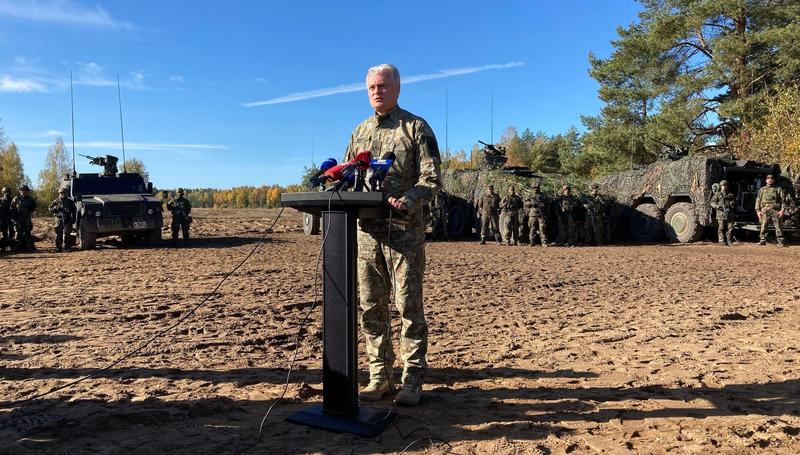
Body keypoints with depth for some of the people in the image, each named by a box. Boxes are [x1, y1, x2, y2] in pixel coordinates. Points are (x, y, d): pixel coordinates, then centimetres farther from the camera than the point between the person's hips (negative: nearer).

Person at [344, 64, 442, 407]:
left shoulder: (416, 127, 2)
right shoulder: (359, 132, 18)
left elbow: (432, 178, -6)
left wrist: (407, 201, -24)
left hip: (404, 229, -5)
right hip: (366, 229, 5)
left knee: (408, 305, 0)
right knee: (371, 307, 7)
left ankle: (412, 380, 11)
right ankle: (379, 376, 19)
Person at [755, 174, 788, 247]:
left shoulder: (778, 189, 12)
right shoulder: (762, 189, 17)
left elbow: (783, 200, 6)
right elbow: (758, 200, 13)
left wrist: (782, 210, -6)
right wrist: (758, 210, 2)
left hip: (775, 210, -1)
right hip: (764, 210, 1)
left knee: (778, 226, -4)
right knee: (763, 226, -3)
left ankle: (780, 242, -1)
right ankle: (763, 240, 2)